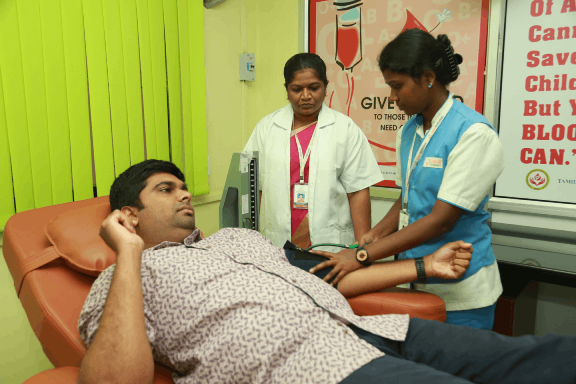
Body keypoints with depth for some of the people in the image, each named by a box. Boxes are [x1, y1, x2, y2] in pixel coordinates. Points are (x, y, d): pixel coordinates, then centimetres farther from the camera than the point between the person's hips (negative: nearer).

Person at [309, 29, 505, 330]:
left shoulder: (473, 133, -18)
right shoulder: (408, 131, 4)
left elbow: (442, 219, -23)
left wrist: (363, 255, -24)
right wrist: (374, 234, -5)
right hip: (417, 282, 6)